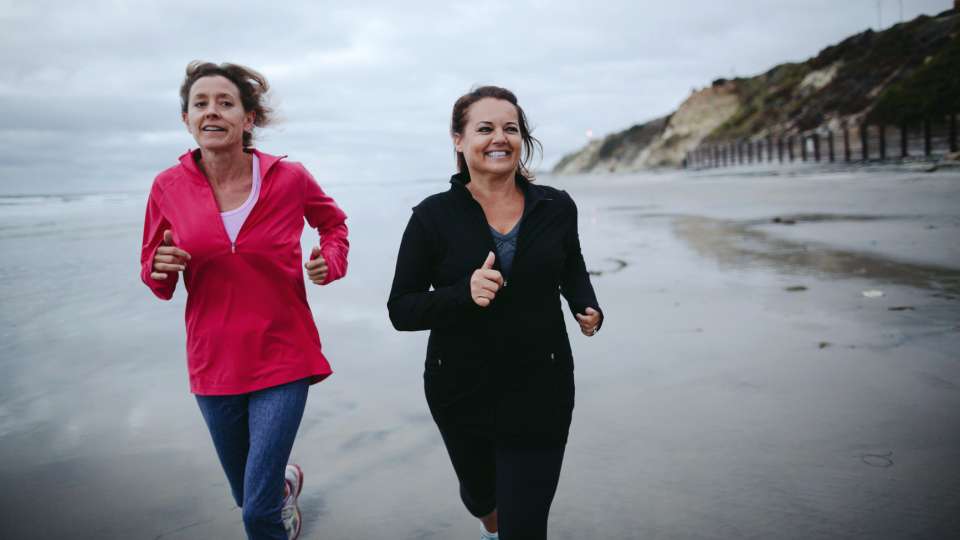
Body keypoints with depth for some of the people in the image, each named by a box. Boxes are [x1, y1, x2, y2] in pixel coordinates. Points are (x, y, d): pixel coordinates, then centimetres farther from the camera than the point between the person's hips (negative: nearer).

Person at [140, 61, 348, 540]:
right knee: (248, 495, 22)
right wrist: (160, 268, -16)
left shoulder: (289, 178, -9)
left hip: (283, 359, -2)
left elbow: (333, 223, 12)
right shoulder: (169, 187, -5)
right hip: (213, 365, 3)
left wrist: (330, 262, -8)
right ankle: (286, 481, 58)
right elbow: (153, 269, 7)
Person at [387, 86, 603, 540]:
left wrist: (587, 307, -4)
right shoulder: (433, 216, -11)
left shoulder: (556, 207, -5)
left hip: (540, 390, 0)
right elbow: (400, 310, -10)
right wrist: (464, 294, -27)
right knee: (479, 492, 27)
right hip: (461, 389, 1)